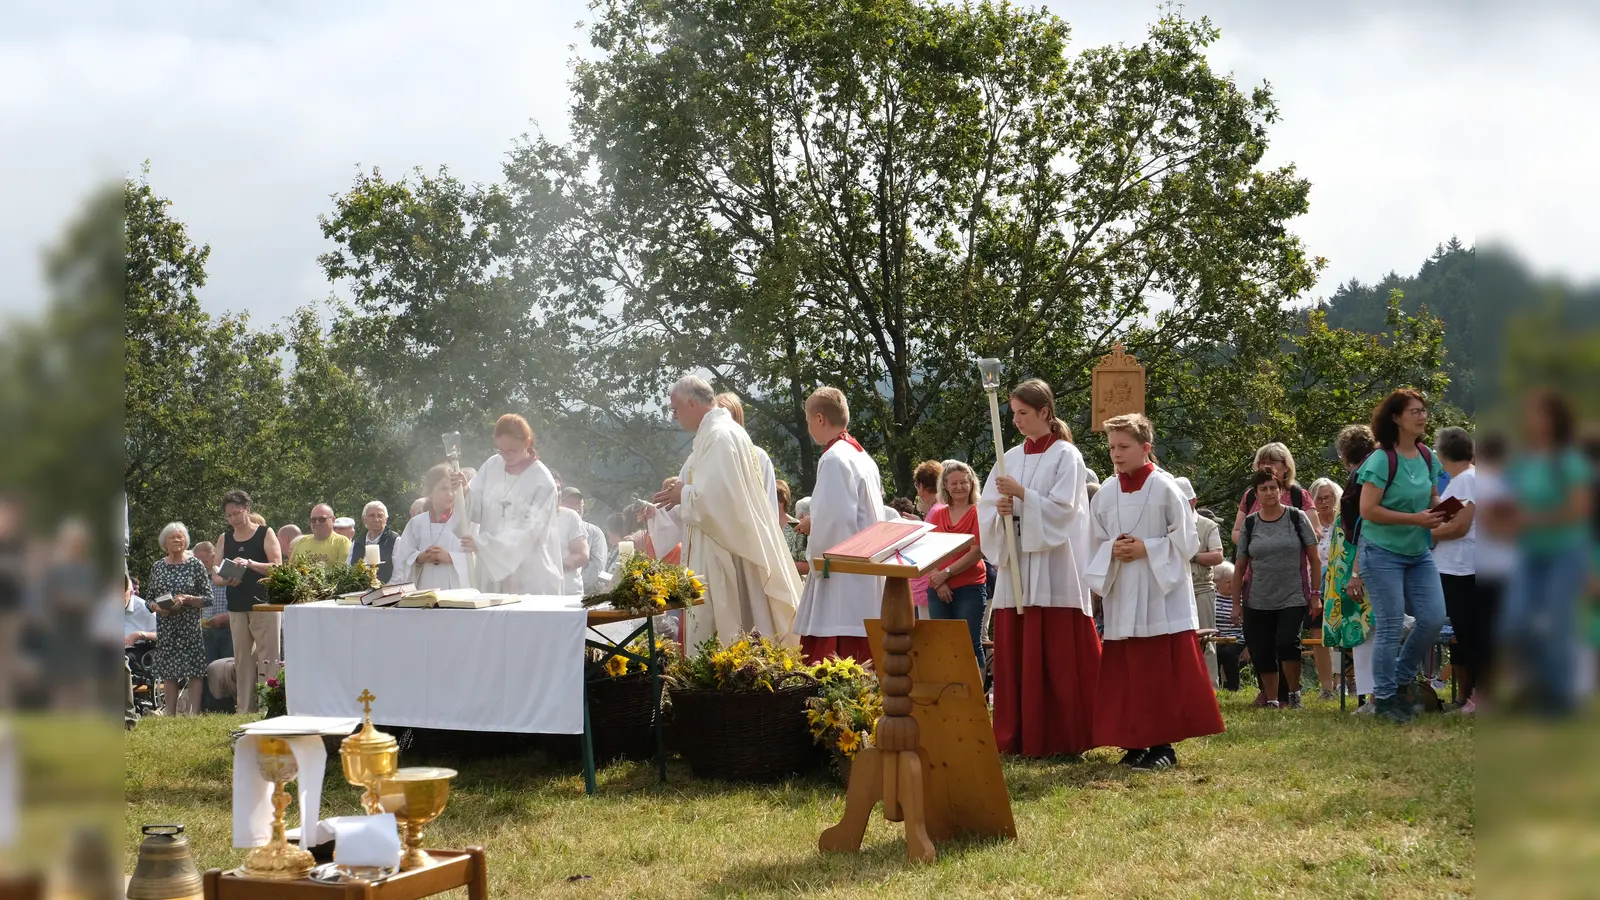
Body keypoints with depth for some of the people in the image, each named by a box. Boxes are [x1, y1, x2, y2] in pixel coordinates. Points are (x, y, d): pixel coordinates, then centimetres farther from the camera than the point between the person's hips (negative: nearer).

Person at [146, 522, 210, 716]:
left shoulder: (195, 565, 0)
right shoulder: (157, 567, 9)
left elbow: (208, 597, -2)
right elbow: (149, 599, 12)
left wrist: (186, 599, -16)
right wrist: (156, 607, -9)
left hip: (190, 626, -3)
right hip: (165, 627, 3)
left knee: (193, 670, -5)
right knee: (168, 671, 6)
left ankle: (194, 713, -4)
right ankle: (170, 713, 12)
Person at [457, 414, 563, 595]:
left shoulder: (543, 482, -10)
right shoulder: (492, 466, 4)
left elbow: (527, 532, -15)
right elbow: (475, 510, 5)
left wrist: (483, 543, -24)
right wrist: (465, 491, -17)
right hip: (491, 568, 4)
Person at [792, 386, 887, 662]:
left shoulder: (834, 459, -13)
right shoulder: (862, 456, 15)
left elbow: (835, 519, -21)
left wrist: (811, 525, -2)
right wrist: (817, 521, 16)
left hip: (843, 577, -10)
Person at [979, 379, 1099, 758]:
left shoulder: (1066, 456, -2)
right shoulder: (1011, 458, 14)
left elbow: (1062, 508, -12)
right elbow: (986, 509, 11)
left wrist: (1022, 495, -18)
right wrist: (999, 510, -10)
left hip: (1052, 568, -6)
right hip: (1015, 566, 6)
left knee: (1056, 659, -5)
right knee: (1014, 654, 4)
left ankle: (1062, 738, 1)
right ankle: (1020, 737, 9)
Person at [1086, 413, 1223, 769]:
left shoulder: (1165, 489, -6)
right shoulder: (1106, 493, 6)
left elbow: (1186, 540, -5)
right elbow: (1095, 544, 13)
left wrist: (1146, 549, -14)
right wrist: (1112, 551, -7)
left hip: (1163, 596, -4)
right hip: (1121, 597, 4)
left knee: (1164, 673, -3)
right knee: (1125, 672, 4)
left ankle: (1163, 743, 3)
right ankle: (1134, 741, 13)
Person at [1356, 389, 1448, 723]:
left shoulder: (1427, 457, 4)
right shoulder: (1382, 460, -16)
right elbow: (1368, 510, -19)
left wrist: (1439, 509, -4)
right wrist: (1415, 519, -22)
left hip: (1418, 553, 7)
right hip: (1382, 554, -7)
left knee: (1434, 617, 0)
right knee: (1390, 627, -4)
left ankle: (1402, 679, 22)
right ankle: (1383, 699, 8)